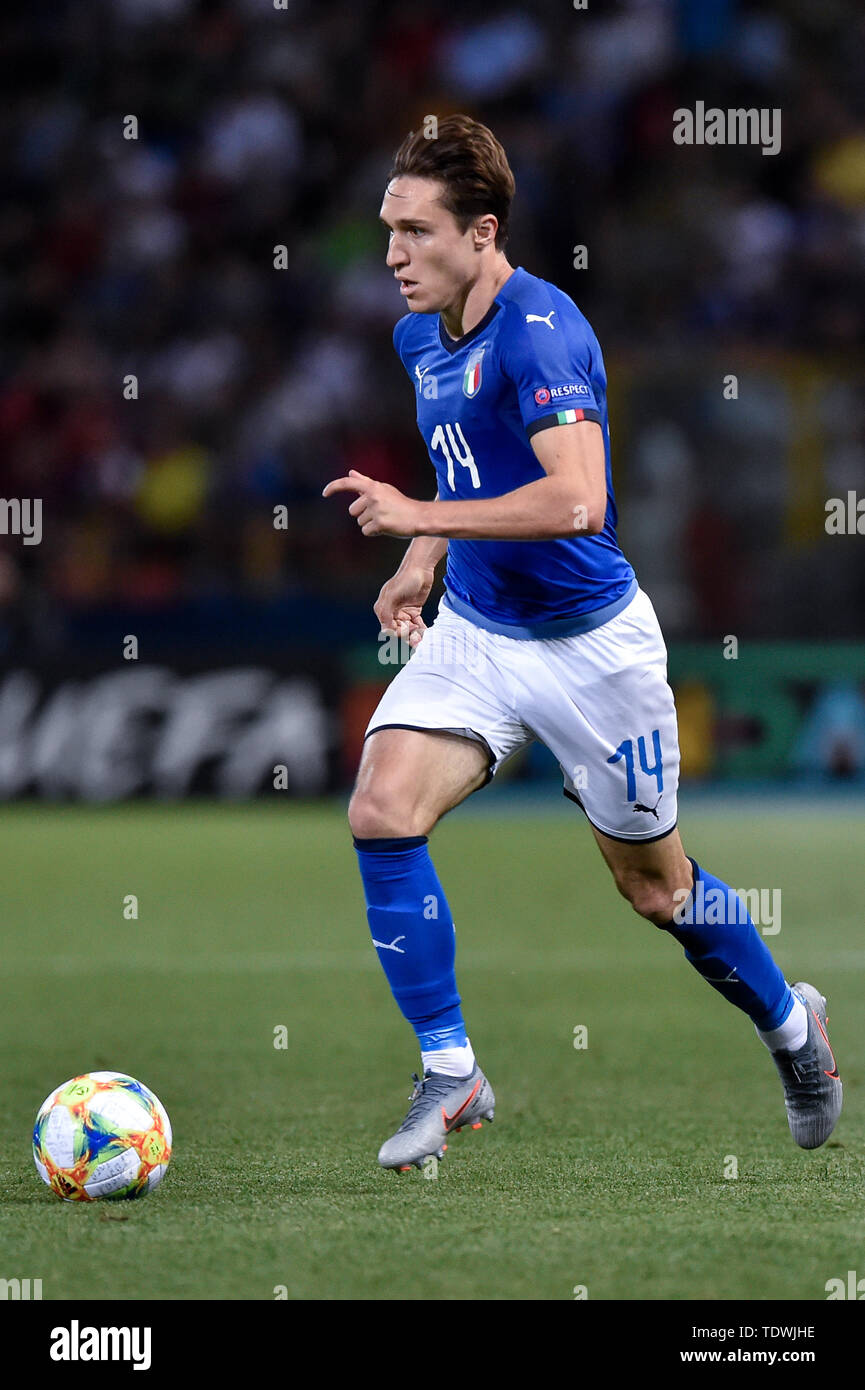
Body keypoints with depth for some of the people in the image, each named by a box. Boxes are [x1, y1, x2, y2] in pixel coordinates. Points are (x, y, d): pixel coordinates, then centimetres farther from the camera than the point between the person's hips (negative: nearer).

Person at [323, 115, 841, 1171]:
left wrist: (420, 518, -33)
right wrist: (422, 564, 9)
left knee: (654, 887, 9)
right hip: (472, 634, 7)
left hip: (587, 643, -7)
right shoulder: (421, 334, 4)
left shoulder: (540, 332, -23)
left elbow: (574, 499, -34)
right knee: (381, 812, -16)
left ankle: (791, 1025, 37)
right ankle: (449, 1074, -7)